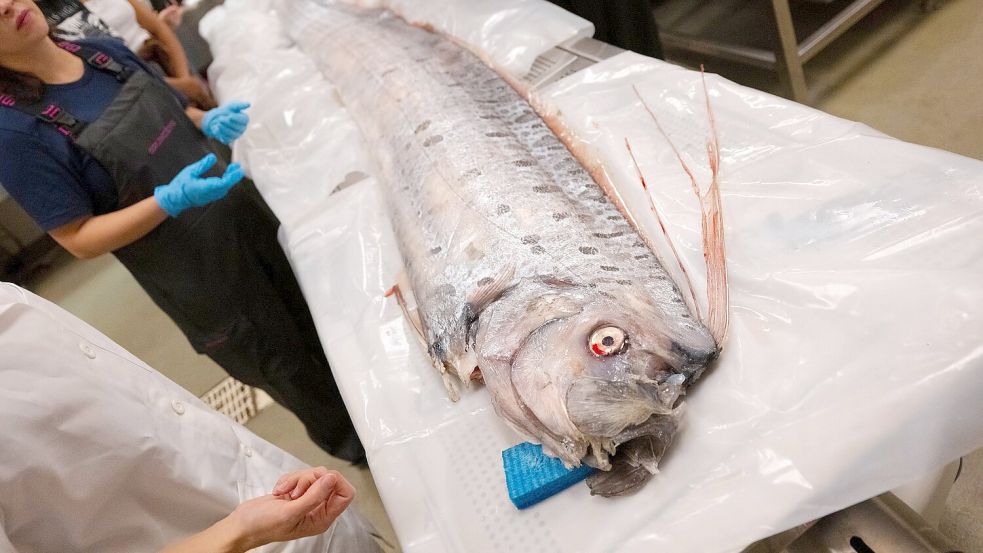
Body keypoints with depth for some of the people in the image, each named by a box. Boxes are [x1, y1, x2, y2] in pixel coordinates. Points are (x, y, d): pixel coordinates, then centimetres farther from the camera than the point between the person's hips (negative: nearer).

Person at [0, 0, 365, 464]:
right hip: (197, 278, -6)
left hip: (248, 217, 6)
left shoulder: (107, 51, 0)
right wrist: (169, 201, -30)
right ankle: (357, 450, 41)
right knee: (293, 372, 13)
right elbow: (80, 239, -16)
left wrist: (210, 122, -9)